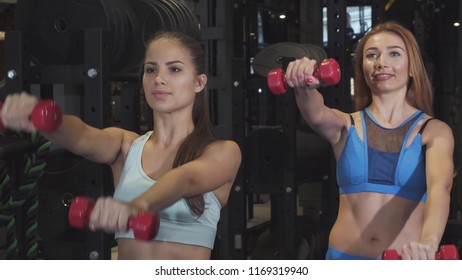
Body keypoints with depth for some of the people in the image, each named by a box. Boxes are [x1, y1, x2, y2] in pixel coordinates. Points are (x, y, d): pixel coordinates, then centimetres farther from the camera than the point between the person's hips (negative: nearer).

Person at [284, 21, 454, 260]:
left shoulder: (434, 131, -3)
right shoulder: (346, 125, 2)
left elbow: (440, 185, -21)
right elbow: (316, 115, -20)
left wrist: (428, 240, -41)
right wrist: (305, 88, -43)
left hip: (408, 261, -1)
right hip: (345, 256, 1)